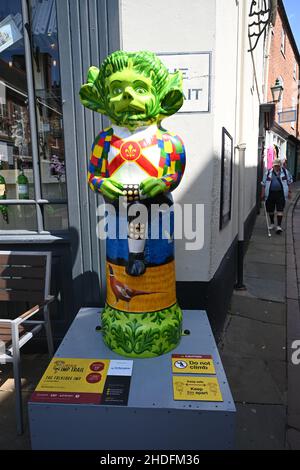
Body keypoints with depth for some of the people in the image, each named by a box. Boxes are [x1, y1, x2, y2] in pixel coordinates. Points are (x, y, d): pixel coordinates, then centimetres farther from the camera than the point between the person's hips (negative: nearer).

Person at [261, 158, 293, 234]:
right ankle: (272, 224, 29)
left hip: (280, 194, -1)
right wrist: (263, 193, 3)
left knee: (280, 210, -8)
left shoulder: (285, 172, 4)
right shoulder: (268, 173, 4)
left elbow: (289, 182, 12)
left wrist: (289, 192, 9)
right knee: (270, 210, 10)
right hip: (270, 194, 2)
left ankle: (279, 226, -4)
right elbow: (264, 183, 8)